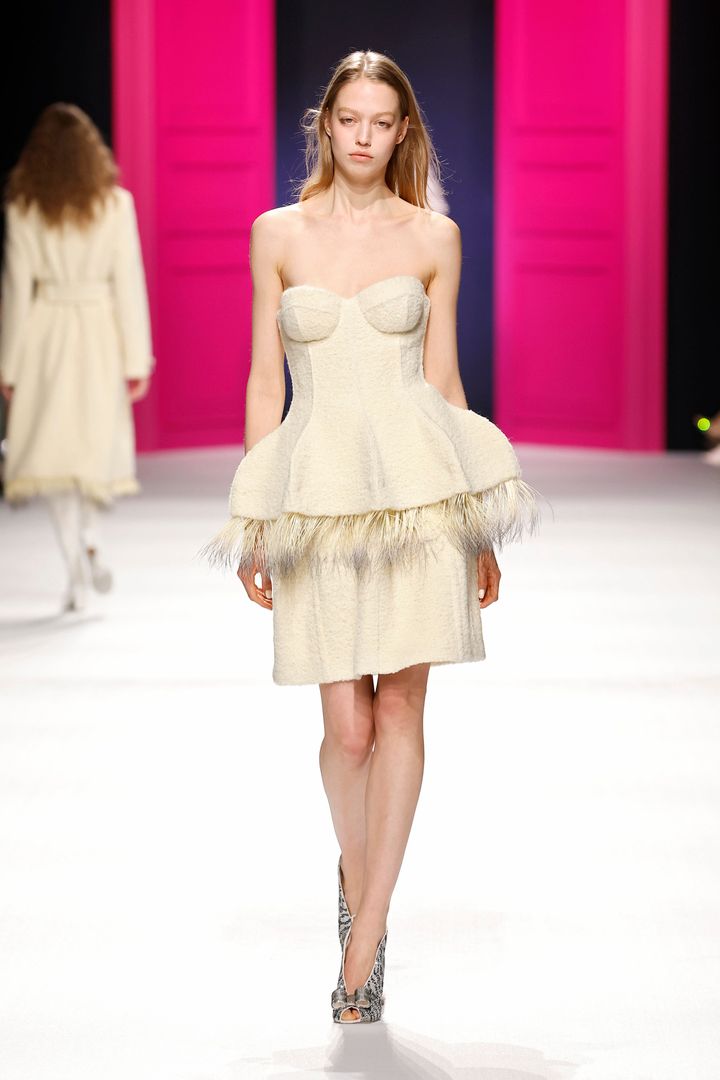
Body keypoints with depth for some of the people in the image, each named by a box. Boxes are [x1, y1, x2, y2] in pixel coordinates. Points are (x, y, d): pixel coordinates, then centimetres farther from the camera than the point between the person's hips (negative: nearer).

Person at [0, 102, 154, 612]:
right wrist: (136, 359, -1)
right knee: (96, 442, 19)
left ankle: (77, 562, -2)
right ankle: (91, 546, 16)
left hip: (45, 338, 0)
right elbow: (129, 284, -5)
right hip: (100, 333, 1)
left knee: (55, 450, 5)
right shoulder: (115, 203, -4)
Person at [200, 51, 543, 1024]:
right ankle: (356, 877, 28)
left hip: (418, 484, 0)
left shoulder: (434, 237, 7)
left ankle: (363, 943, -1)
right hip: (317, 488, 0)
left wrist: (479, 528, 9)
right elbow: (265, 380, 9)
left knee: (400, 708, -5)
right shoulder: (278, 233, 8)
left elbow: (443, 375, 11)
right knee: (349, 725, -2)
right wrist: (252, 520, 5)